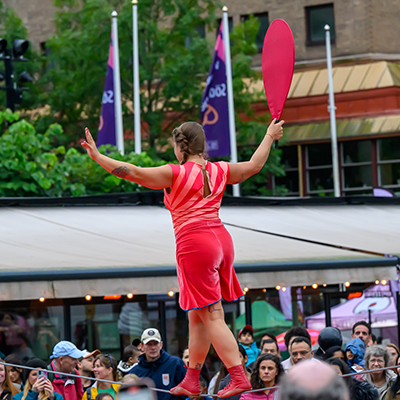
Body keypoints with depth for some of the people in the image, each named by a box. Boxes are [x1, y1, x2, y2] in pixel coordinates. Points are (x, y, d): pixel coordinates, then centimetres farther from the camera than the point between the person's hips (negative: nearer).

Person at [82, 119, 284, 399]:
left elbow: (133, 173, -10)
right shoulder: (219, 171, 10)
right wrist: (270, 136, 40)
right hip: (222, 240, 7)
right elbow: (254, 165, 25)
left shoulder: (175, 173, -7)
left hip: (194, 245, -7)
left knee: (212, 317, -5)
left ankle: (239, 377, -11)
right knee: (197, 316, 15)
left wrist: (98, 157, -3)